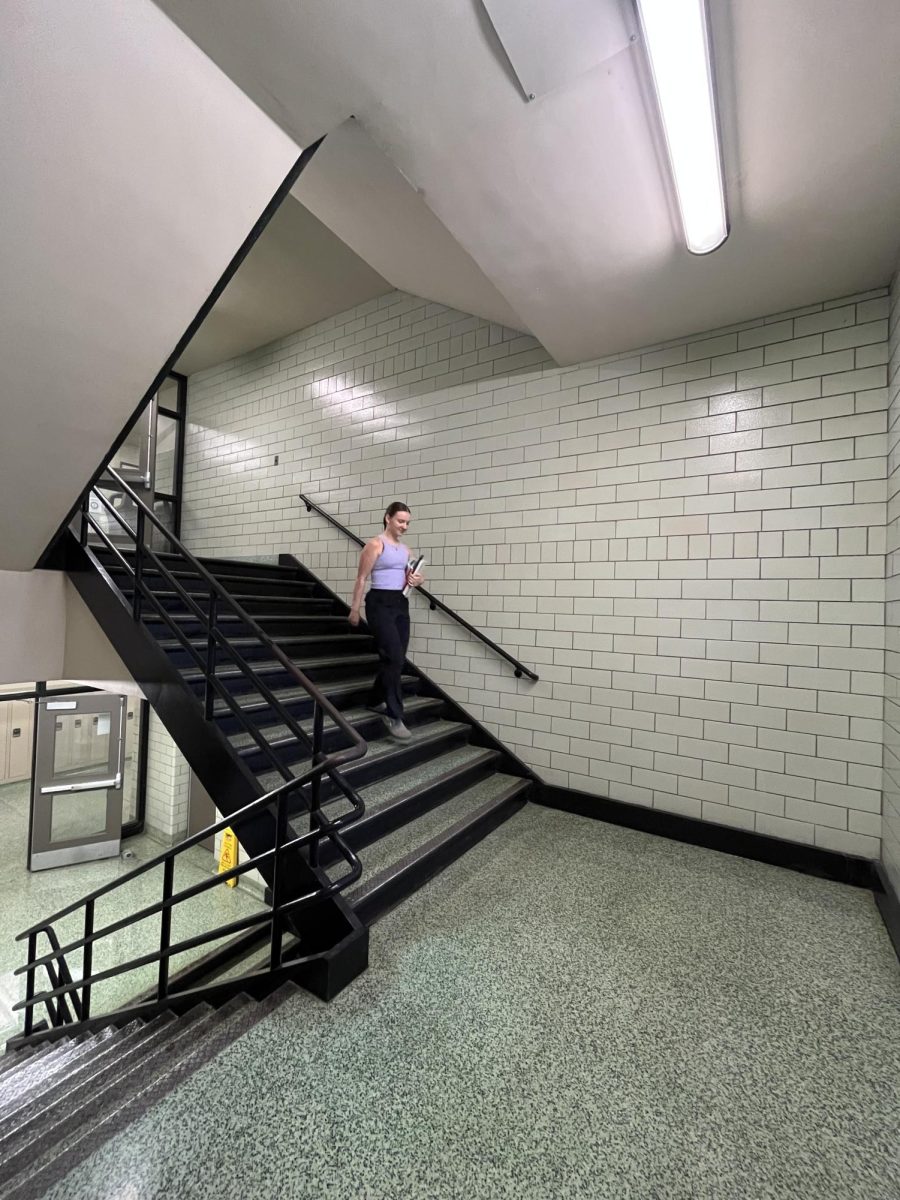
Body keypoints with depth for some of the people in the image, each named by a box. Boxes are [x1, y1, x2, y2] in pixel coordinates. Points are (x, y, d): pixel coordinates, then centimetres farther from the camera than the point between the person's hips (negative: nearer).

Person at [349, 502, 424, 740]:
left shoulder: (405, 549, 15)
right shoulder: (375, 544, -5)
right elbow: (361, 579, -6)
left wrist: (416, 580, 0)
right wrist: (354, 608, -8)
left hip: (401, 604, 7)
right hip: (380, 603, -7)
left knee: (395, 659, 10)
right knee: (394, 658, -15)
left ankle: (375, 701, 31)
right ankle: (394, 717, -8)